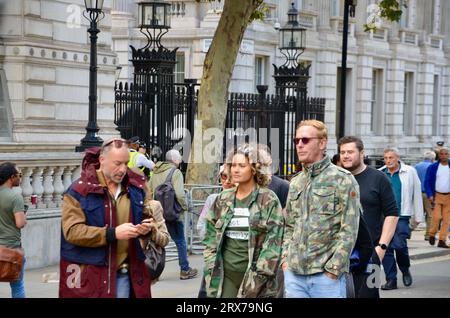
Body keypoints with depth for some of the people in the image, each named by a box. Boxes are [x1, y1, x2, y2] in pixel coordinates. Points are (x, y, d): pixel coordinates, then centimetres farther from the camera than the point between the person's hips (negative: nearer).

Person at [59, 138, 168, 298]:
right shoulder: (79, 190, -8)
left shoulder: (135, 187, 9)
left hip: (124, 274, 5)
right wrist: (113, 233, -24)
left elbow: (148, 217, 22)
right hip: (89, 276, -5)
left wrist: (148, 228, -4)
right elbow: (72, 231, -17)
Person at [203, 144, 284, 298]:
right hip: (226, 273, 3)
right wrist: (212, 271, 2)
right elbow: (211, 238, 12)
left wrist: (257, 277, -15)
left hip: (254, 275, -3)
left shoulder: (269, 200, -3)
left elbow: (273, 243, -9)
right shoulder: (223, 199, 10)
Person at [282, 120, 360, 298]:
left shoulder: (343, 180, -4)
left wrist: (332, 269, -13)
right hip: (293, 274, 5)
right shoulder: (295, 183, 15)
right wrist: (285, 259, 7)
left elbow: (349, 231, -9)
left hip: (326, 276, -5)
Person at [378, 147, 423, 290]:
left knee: (399, 245, -15)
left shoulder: (409, 172, 1)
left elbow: (417, 194, 6)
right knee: (386, 247, 2)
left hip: (401, 216, -3)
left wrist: (418, 216, 6)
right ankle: (391, 280, 11)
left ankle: (405, 270, 14)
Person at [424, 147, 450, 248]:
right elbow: (427, 182, 1)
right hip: (436, 195, -2)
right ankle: (432, 235, 10)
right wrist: (430, 195, -11)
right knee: (436, 217, -13)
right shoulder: (433, 167, 1)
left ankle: (442, 240, 4)